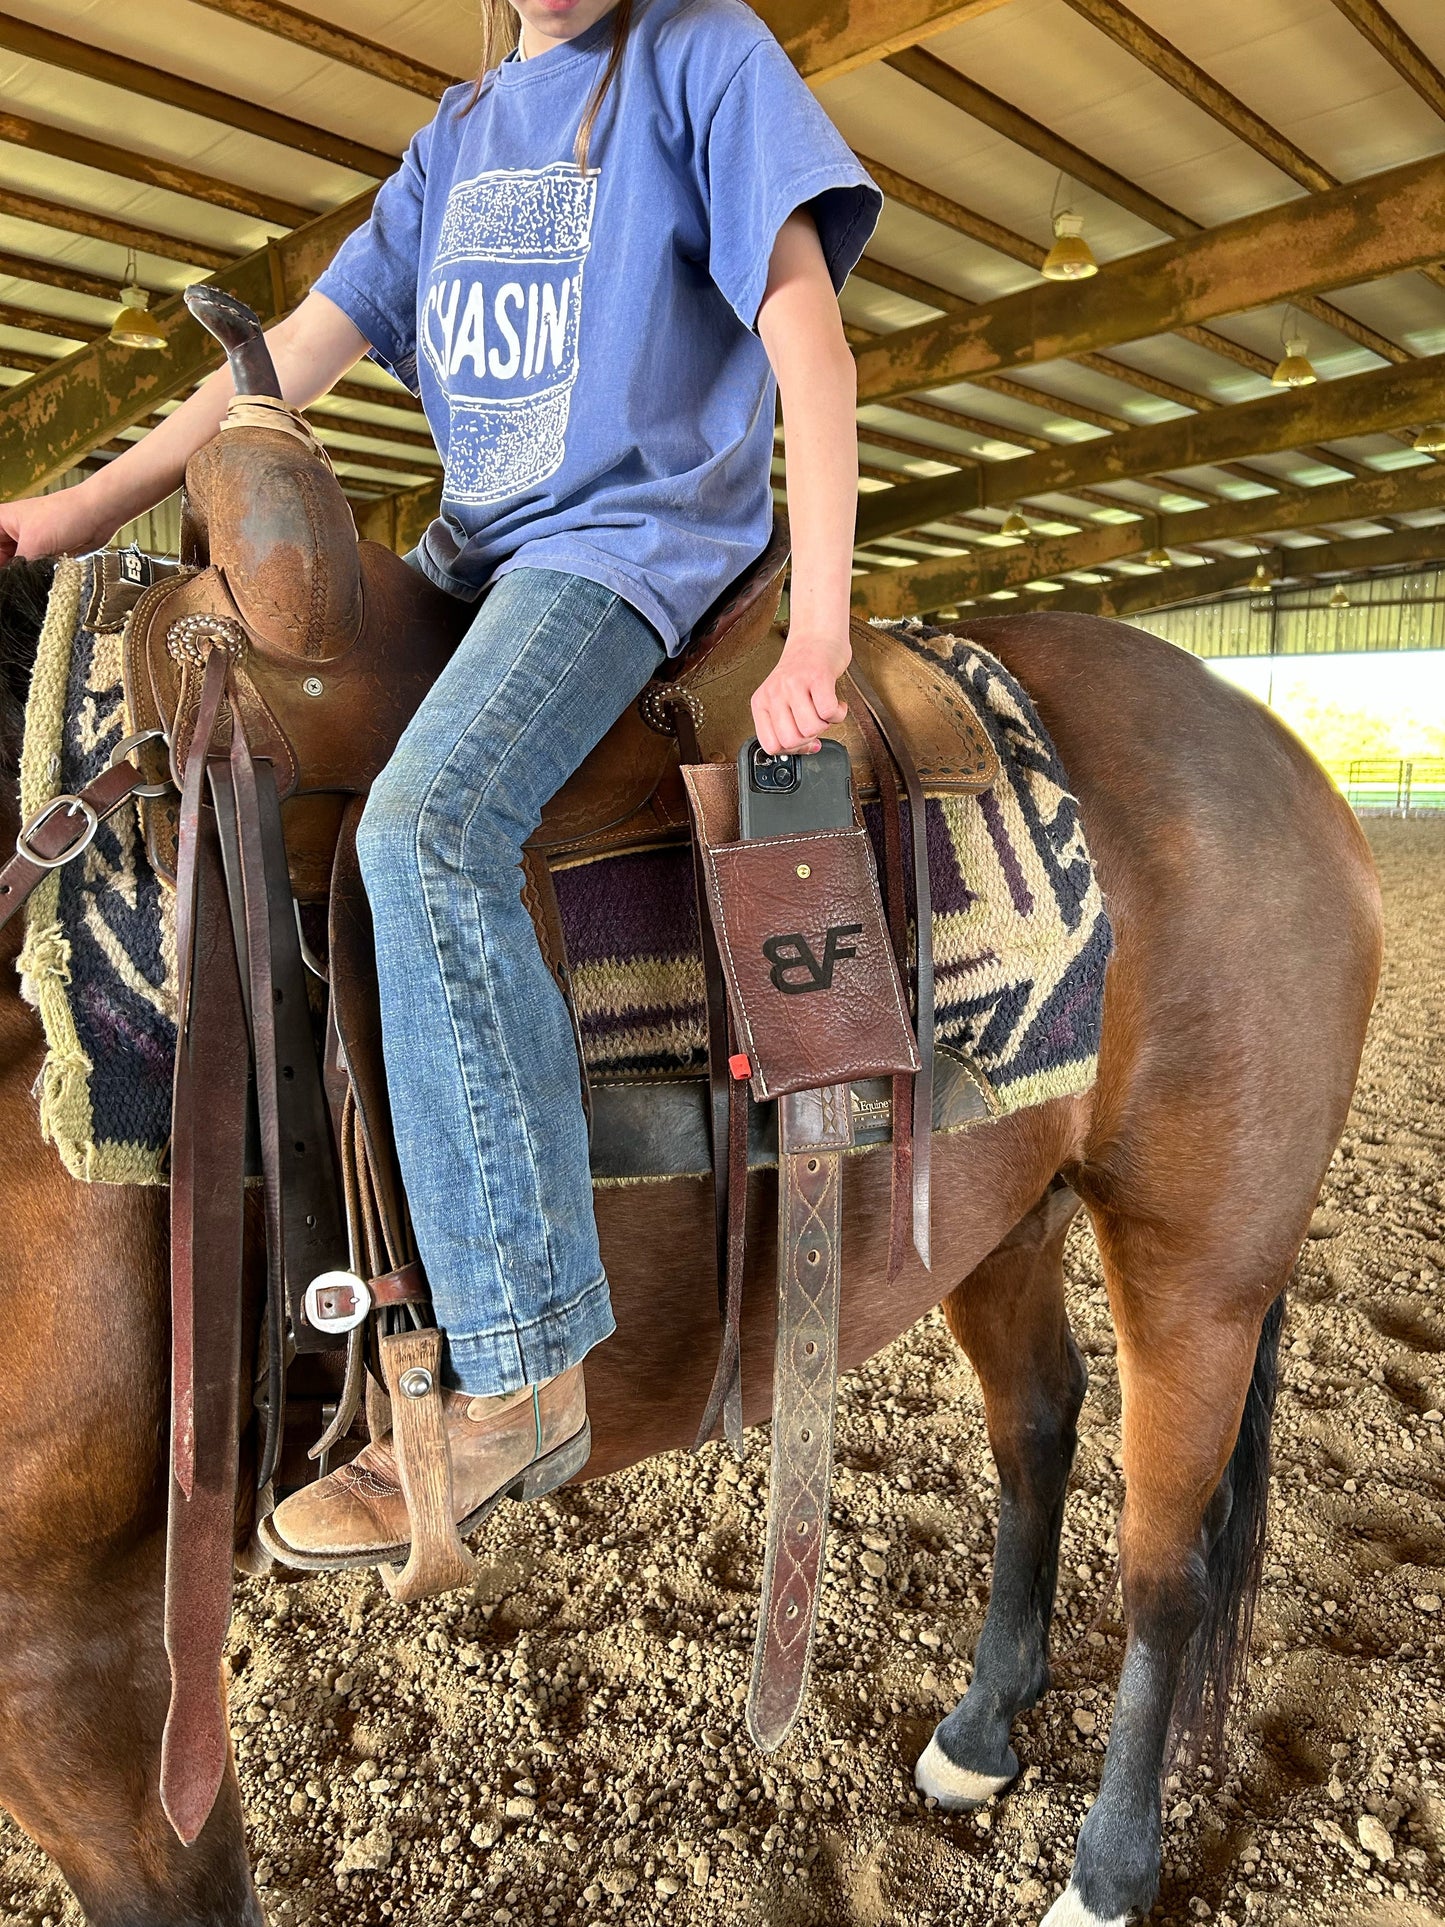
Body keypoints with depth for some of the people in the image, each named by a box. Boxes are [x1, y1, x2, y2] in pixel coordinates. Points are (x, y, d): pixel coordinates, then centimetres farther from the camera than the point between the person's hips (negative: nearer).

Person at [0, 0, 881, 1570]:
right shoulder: (463, 129, 21)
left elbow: (804, 329, -10)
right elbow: (307, 346, 16)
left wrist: (817, 632, -23)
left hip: (634, 539, -8)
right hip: (472, 554, 8)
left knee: (425, 823, -33)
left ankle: (519, 1367, -28)